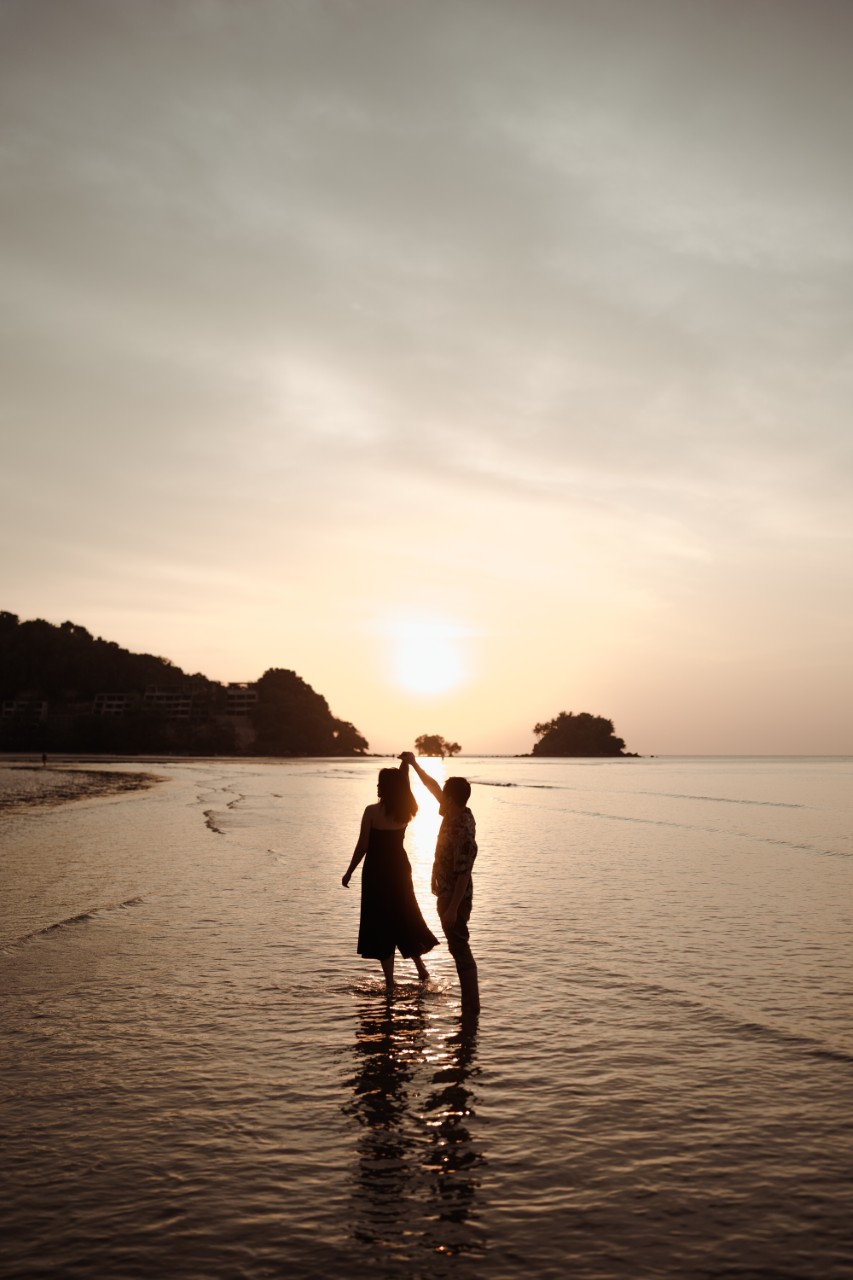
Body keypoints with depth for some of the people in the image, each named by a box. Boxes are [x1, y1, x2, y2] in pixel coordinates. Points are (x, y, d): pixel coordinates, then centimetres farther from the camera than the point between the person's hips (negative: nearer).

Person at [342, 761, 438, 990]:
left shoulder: (372, 812, -16)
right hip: (400, 869, 5)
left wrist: (349, 872, -2)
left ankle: (390, 981, 7)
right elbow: (402, 787, 18)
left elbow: (362, 847, -12)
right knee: (404, 916, 22)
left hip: (376, 872, -4)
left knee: (381, 922, 4)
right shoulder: (405, 811, -4)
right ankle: (420, 966, 22)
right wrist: (406, 765, 18)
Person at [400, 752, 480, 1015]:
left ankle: (471, 1007, 4)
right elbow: (433, 787, 14)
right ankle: (470, 1003, 24)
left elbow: (463, 874, -26)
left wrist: (453, 909, -24)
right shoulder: (456, 814, -1)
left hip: (455, 898, -10)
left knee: (460, 949, -3)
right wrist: (414, 764, 18)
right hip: (447, 893, 10)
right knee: (458, 948, 16)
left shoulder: (462, 831, -27)